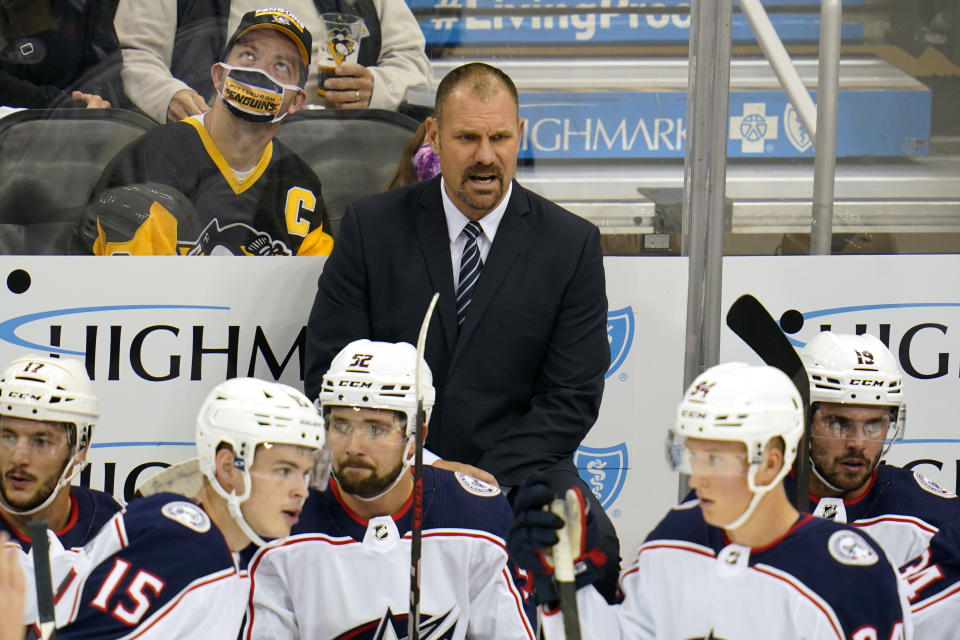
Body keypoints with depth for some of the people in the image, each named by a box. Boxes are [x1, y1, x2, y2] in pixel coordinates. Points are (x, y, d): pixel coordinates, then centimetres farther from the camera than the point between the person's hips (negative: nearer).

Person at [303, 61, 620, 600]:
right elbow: (329, 373, 2)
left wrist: (484, 477, -13)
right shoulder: (372, 228, 4)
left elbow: (573, 396, 1)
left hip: (516, 470, 0)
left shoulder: (572, 243, 4)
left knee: (594, 551, -32)